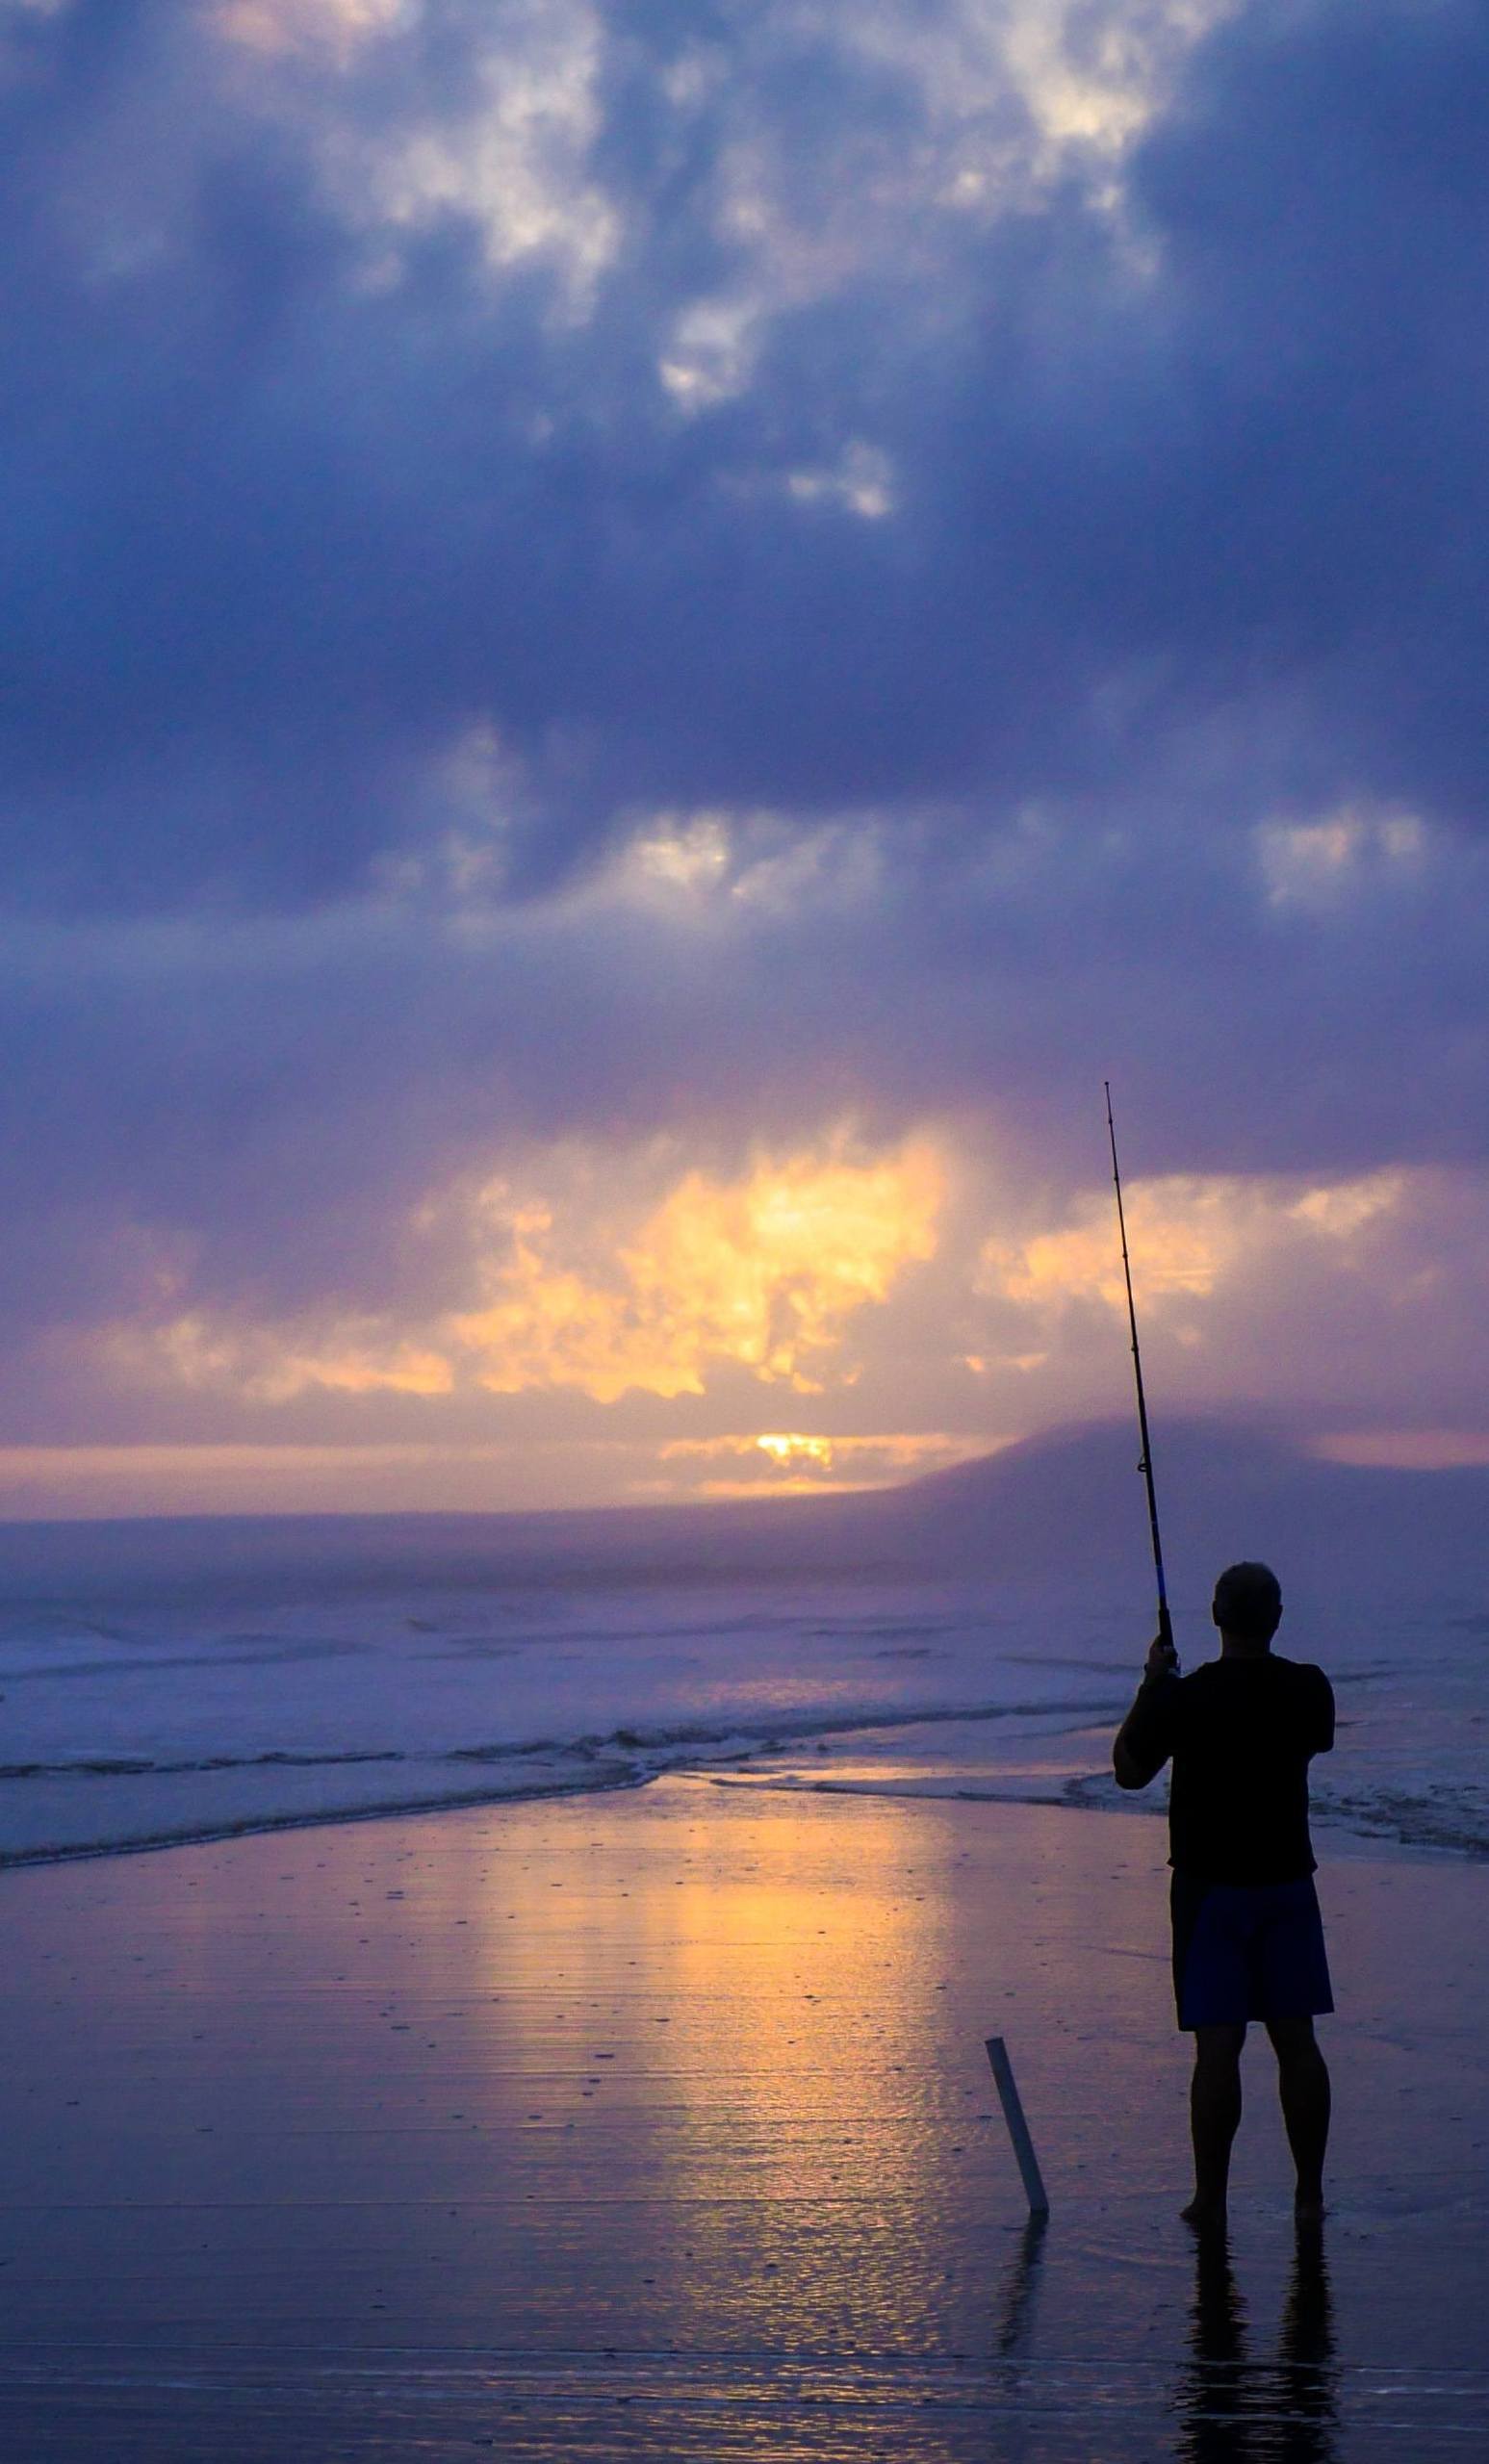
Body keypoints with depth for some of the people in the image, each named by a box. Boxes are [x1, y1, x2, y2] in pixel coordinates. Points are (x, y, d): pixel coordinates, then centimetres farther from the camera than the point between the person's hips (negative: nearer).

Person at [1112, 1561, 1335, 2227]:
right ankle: (1310, 2192, 13)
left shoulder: (1183, 1697, -14)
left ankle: (1211, 2197, 2)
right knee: (1296, 2041, 9)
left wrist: (1151, 1684, 8)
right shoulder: (1308, 1689, -4)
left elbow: (1129, 1771, -1)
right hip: (1287, 1880, 3)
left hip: (1210, 1885, -3)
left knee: (1218, 2044, -1)